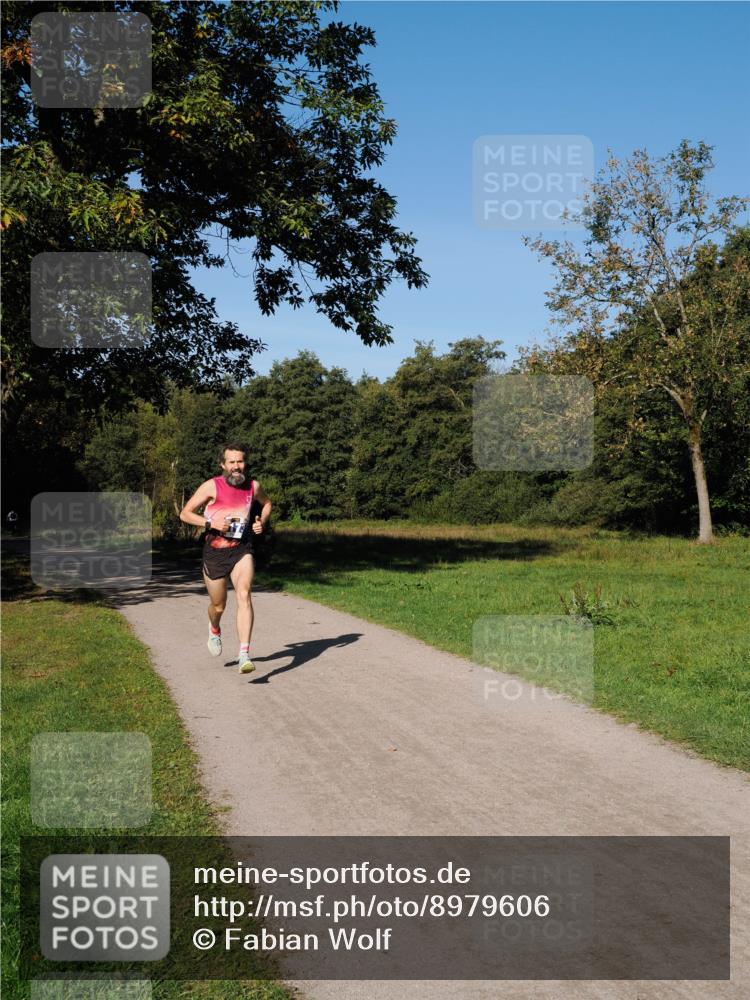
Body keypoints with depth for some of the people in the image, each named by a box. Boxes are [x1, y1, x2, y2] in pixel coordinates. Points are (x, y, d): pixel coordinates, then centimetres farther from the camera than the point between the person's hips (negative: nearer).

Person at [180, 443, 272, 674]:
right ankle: (214, 631, 50)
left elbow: (267, 503, 22)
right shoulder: (211, 486, -9)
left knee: (244, 596, -22)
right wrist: (210, 524, -21)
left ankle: (244, 655, -26)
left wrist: (262, 522, 3)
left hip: (242, 551, 1)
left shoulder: (253, 486, 0)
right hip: (214, 553, -1)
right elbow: (185, 514, -6)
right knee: (218, 606, 13)